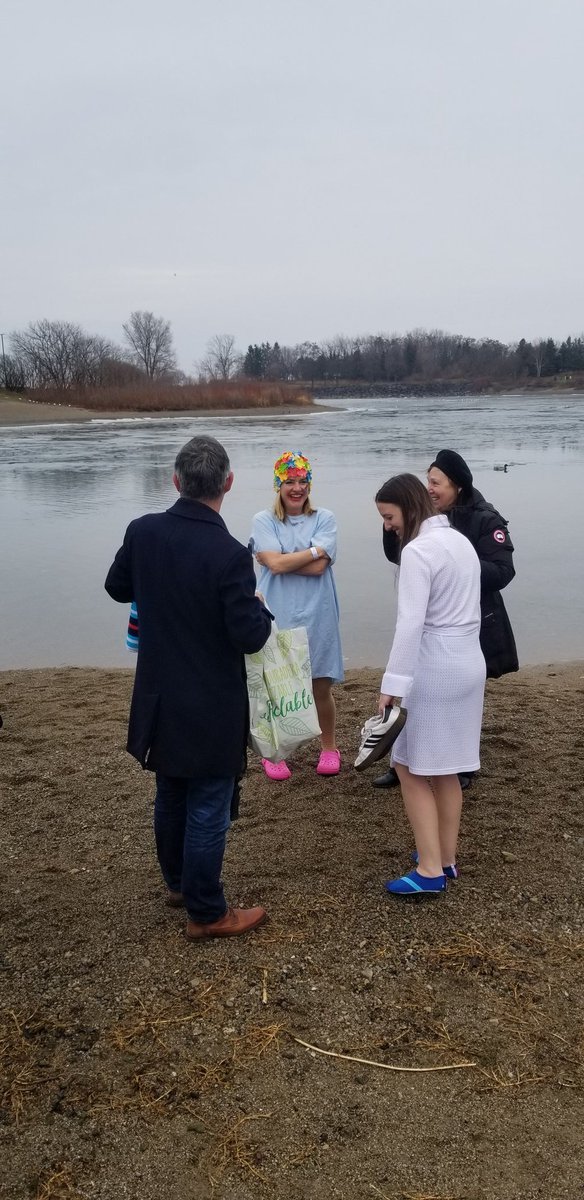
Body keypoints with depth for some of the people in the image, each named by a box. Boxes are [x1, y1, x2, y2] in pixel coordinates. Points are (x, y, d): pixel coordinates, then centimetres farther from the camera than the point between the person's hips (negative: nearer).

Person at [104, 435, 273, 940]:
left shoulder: (142, 532, -7)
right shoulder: (229, 554, -24)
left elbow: (117, 587, 10)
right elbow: (249, 637, -21)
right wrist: (262, 609, -1)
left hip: (160, 698, 6)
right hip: (211, 707, -6)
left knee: (171, 797, 23)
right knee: (209, 809, 8)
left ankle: (178, 883, 43)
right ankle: (207, 913, 22)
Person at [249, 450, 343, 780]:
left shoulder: (324, 519, 2)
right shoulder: (264, 521, 1)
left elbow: (319, 567, -10)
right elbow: (275, 563, -13)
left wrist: (283, 559, -10)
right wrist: (315, 549, -8)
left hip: (317, 618, 1)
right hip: (277, 618, -1)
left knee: (322, 687, 9)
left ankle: (329, 747, 30)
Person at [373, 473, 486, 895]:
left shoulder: (418, 550, -16)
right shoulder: (461, 540, 11)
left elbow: (411, 623, -23)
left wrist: (393, 683, -23)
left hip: (434, 668, -9)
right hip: (469, 662, 9)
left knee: (412, 769, 1)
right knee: (446, 769, 16)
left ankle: (430, 870, 5)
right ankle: (446, 859, 25)